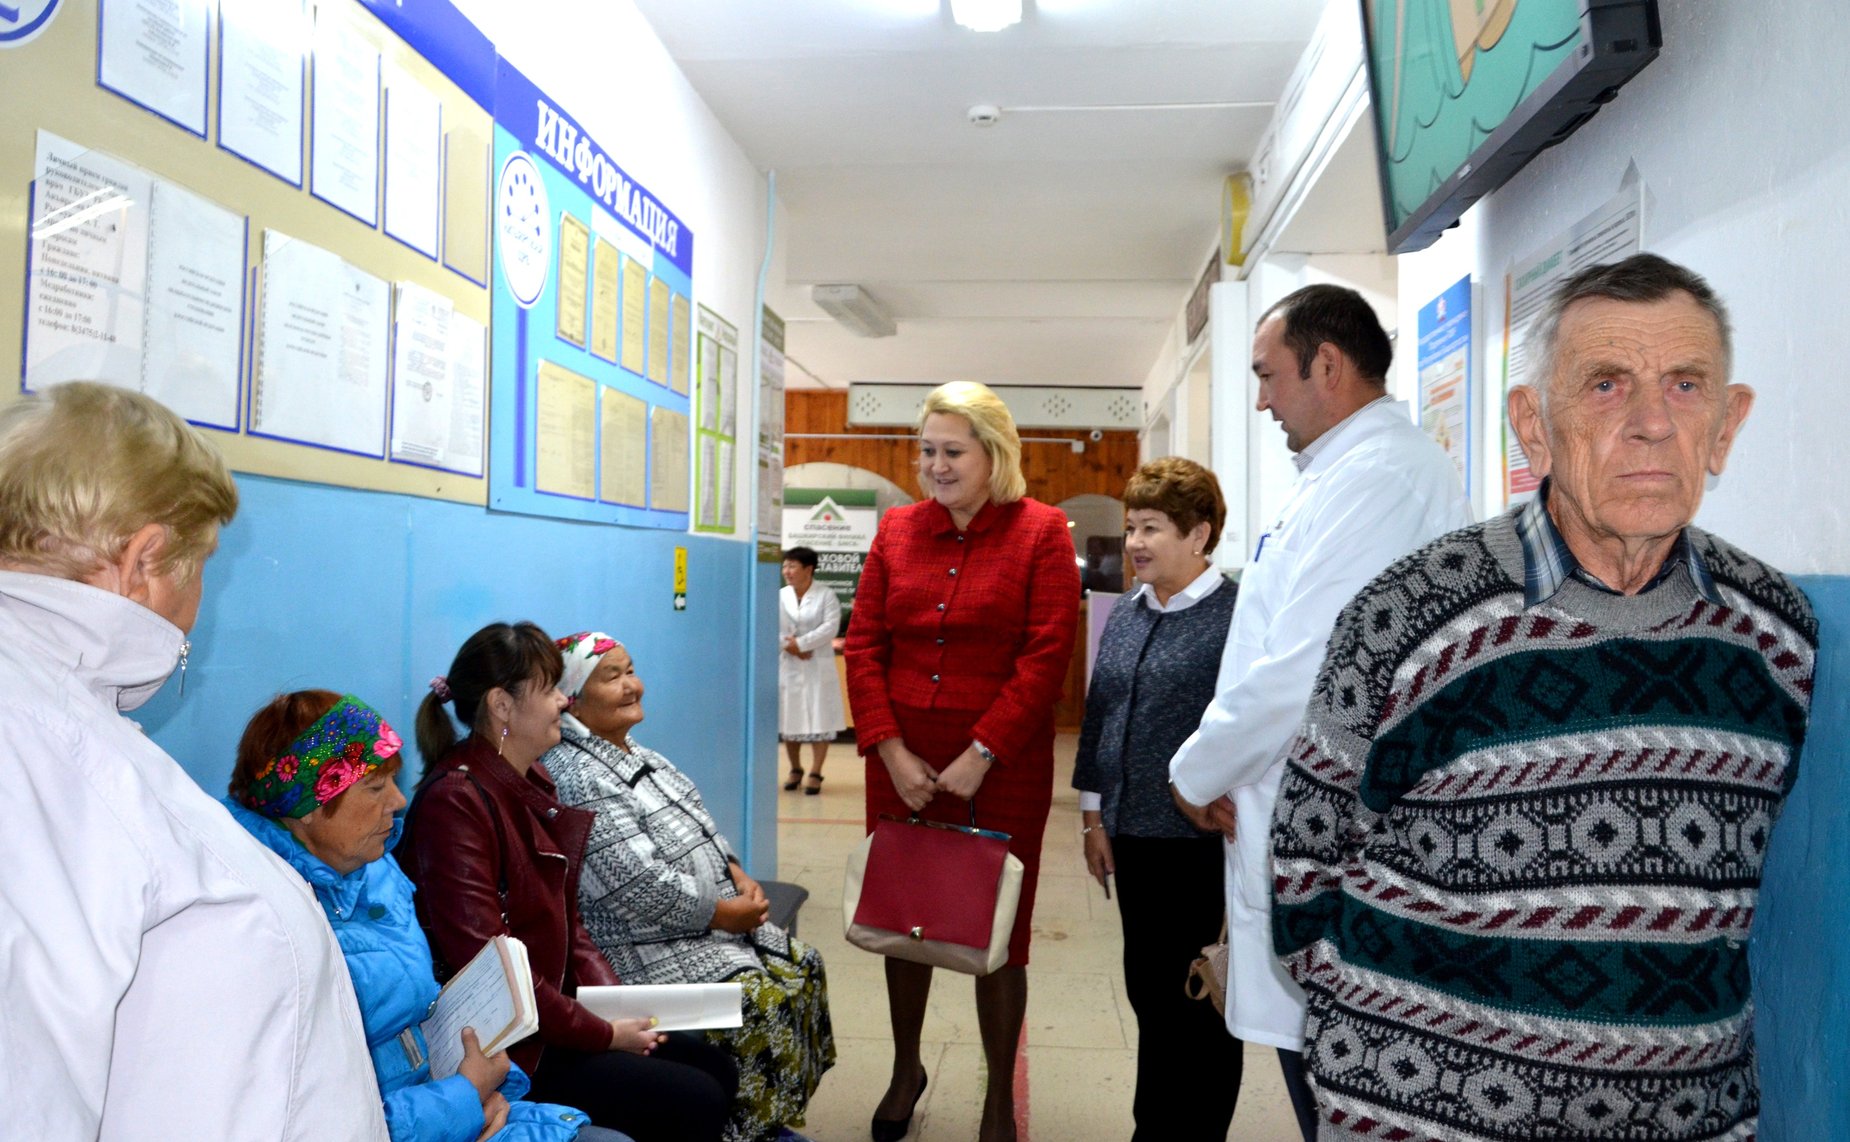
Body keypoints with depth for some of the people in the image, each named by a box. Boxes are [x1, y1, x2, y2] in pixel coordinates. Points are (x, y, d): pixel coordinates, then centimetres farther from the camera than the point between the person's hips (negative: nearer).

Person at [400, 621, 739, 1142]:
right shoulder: (455, 801, -21)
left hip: (557, 1013, 9)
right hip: (508, 1048, -9)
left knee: (718, 1069, 9)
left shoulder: (533, 783, 9)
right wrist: (602, 1034, -18)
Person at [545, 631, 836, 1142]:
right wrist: (726, 913, -18)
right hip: (649, 952, -10)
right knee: (761, 1000, -21)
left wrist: (739, 878, -1)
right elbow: (640, 885, -26)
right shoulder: (575, 777, -21)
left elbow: (700, 831, 17)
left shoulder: (635, 754, 11)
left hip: (709, 925, 10)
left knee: (802, 966, 4)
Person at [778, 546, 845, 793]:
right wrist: (789, 647, -17)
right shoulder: (778, 597, 5)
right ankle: (795, 770, 24)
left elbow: (830, 628, -13)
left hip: (818, 668, -3)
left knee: (819, 720, -3)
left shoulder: (826, 595, -2)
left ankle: (815, 773, 5)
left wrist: (801, 643, -18)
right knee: (789, 720, 8)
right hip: (786, 667, 3)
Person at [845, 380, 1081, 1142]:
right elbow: (864, 645, 4)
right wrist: (891, 751, -6)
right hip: (901, 762, 4)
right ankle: (905, 1072, 36)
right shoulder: (898, 530, 7)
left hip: (1002, 766, -3)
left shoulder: (1040, 532, -4)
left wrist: (980, 755, -14)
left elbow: (1046, 658, -10)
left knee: (997, 931, 7)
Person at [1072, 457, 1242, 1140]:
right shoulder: (1125, 615, 10)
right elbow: (1099, 716, 14)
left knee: (1199, 1004, 7)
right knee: (1148, 991, 17)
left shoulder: (1235, 615, -11)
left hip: (1201, 839, -6)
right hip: (1133, 834, 7)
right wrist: (1094, 815, 12)